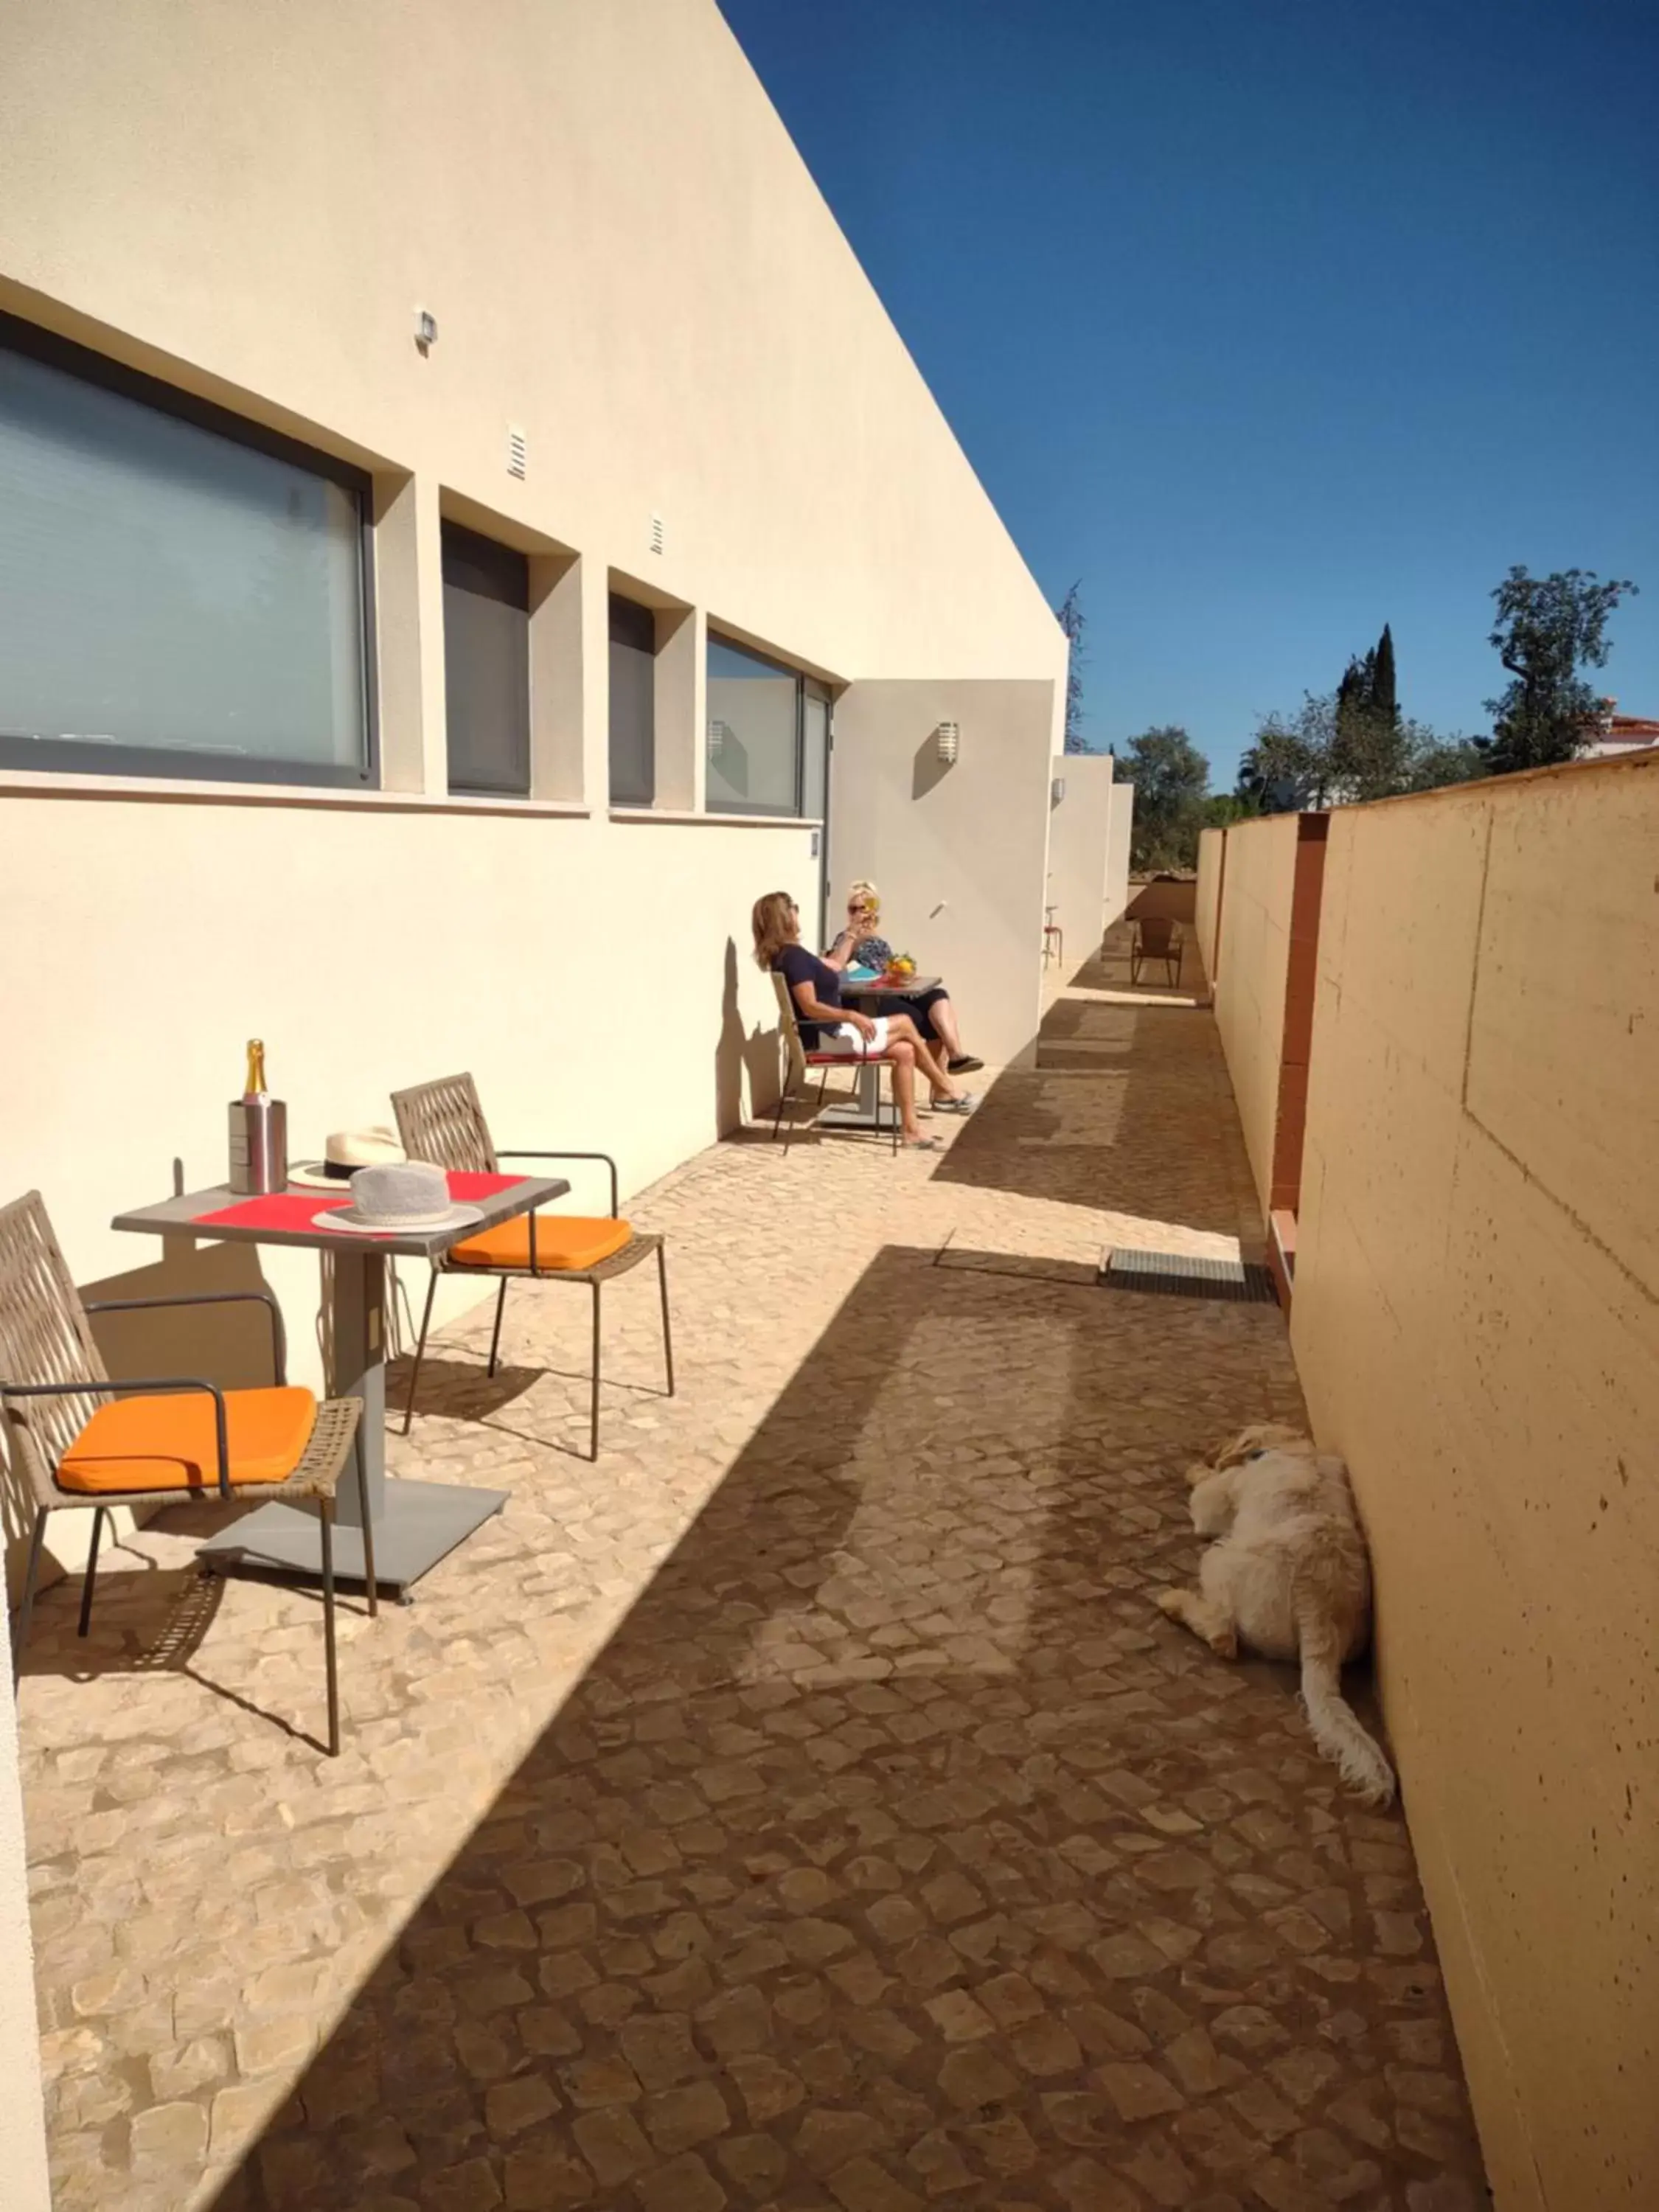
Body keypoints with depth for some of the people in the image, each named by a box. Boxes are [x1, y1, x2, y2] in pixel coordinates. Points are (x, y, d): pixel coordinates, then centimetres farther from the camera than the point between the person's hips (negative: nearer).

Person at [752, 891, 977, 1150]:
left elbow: (832, 966, 27)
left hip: (829, 1033, 10)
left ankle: (909, 1130, 1)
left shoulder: (787, 954, 12)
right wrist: (852, 1016, -33)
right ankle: (947, 1088, 14)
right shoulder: (793, 955, -19)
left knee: (904, 1051, 3)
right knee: (905, 1024, 0)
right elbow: (810, 1007, -27)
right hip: (825, 1037, -10)